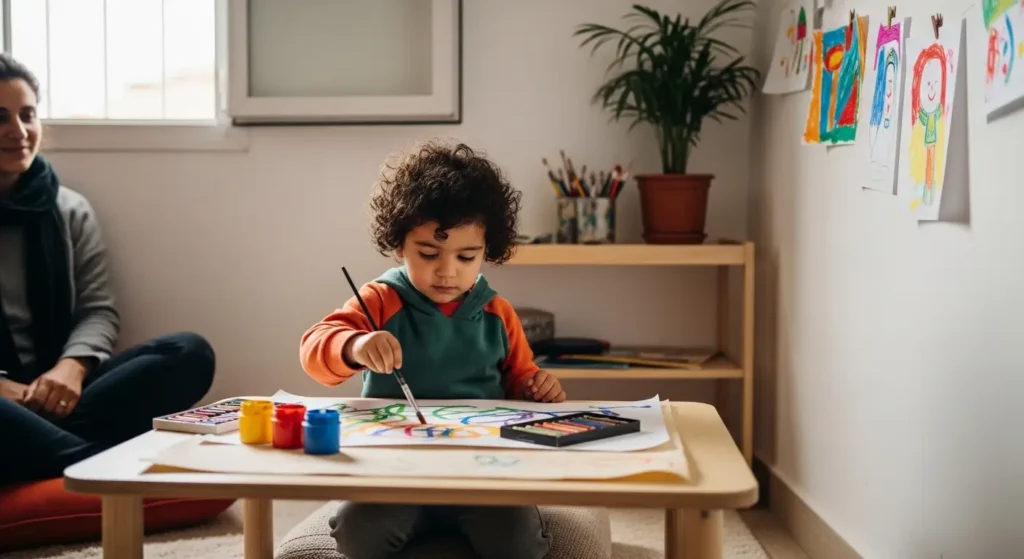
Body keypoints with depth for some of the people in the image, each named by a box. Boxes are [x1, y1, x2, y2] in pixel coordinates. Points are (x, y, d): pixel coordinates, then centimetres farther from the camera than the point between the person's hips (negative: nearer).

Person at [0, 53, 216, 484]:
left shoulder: (70, 210, 13)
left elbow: (98, 310, 8)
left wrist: (71, 367, -15)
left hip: (53, 393, 5)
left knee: (189, 354, -20)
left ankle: (36, 444, -33)